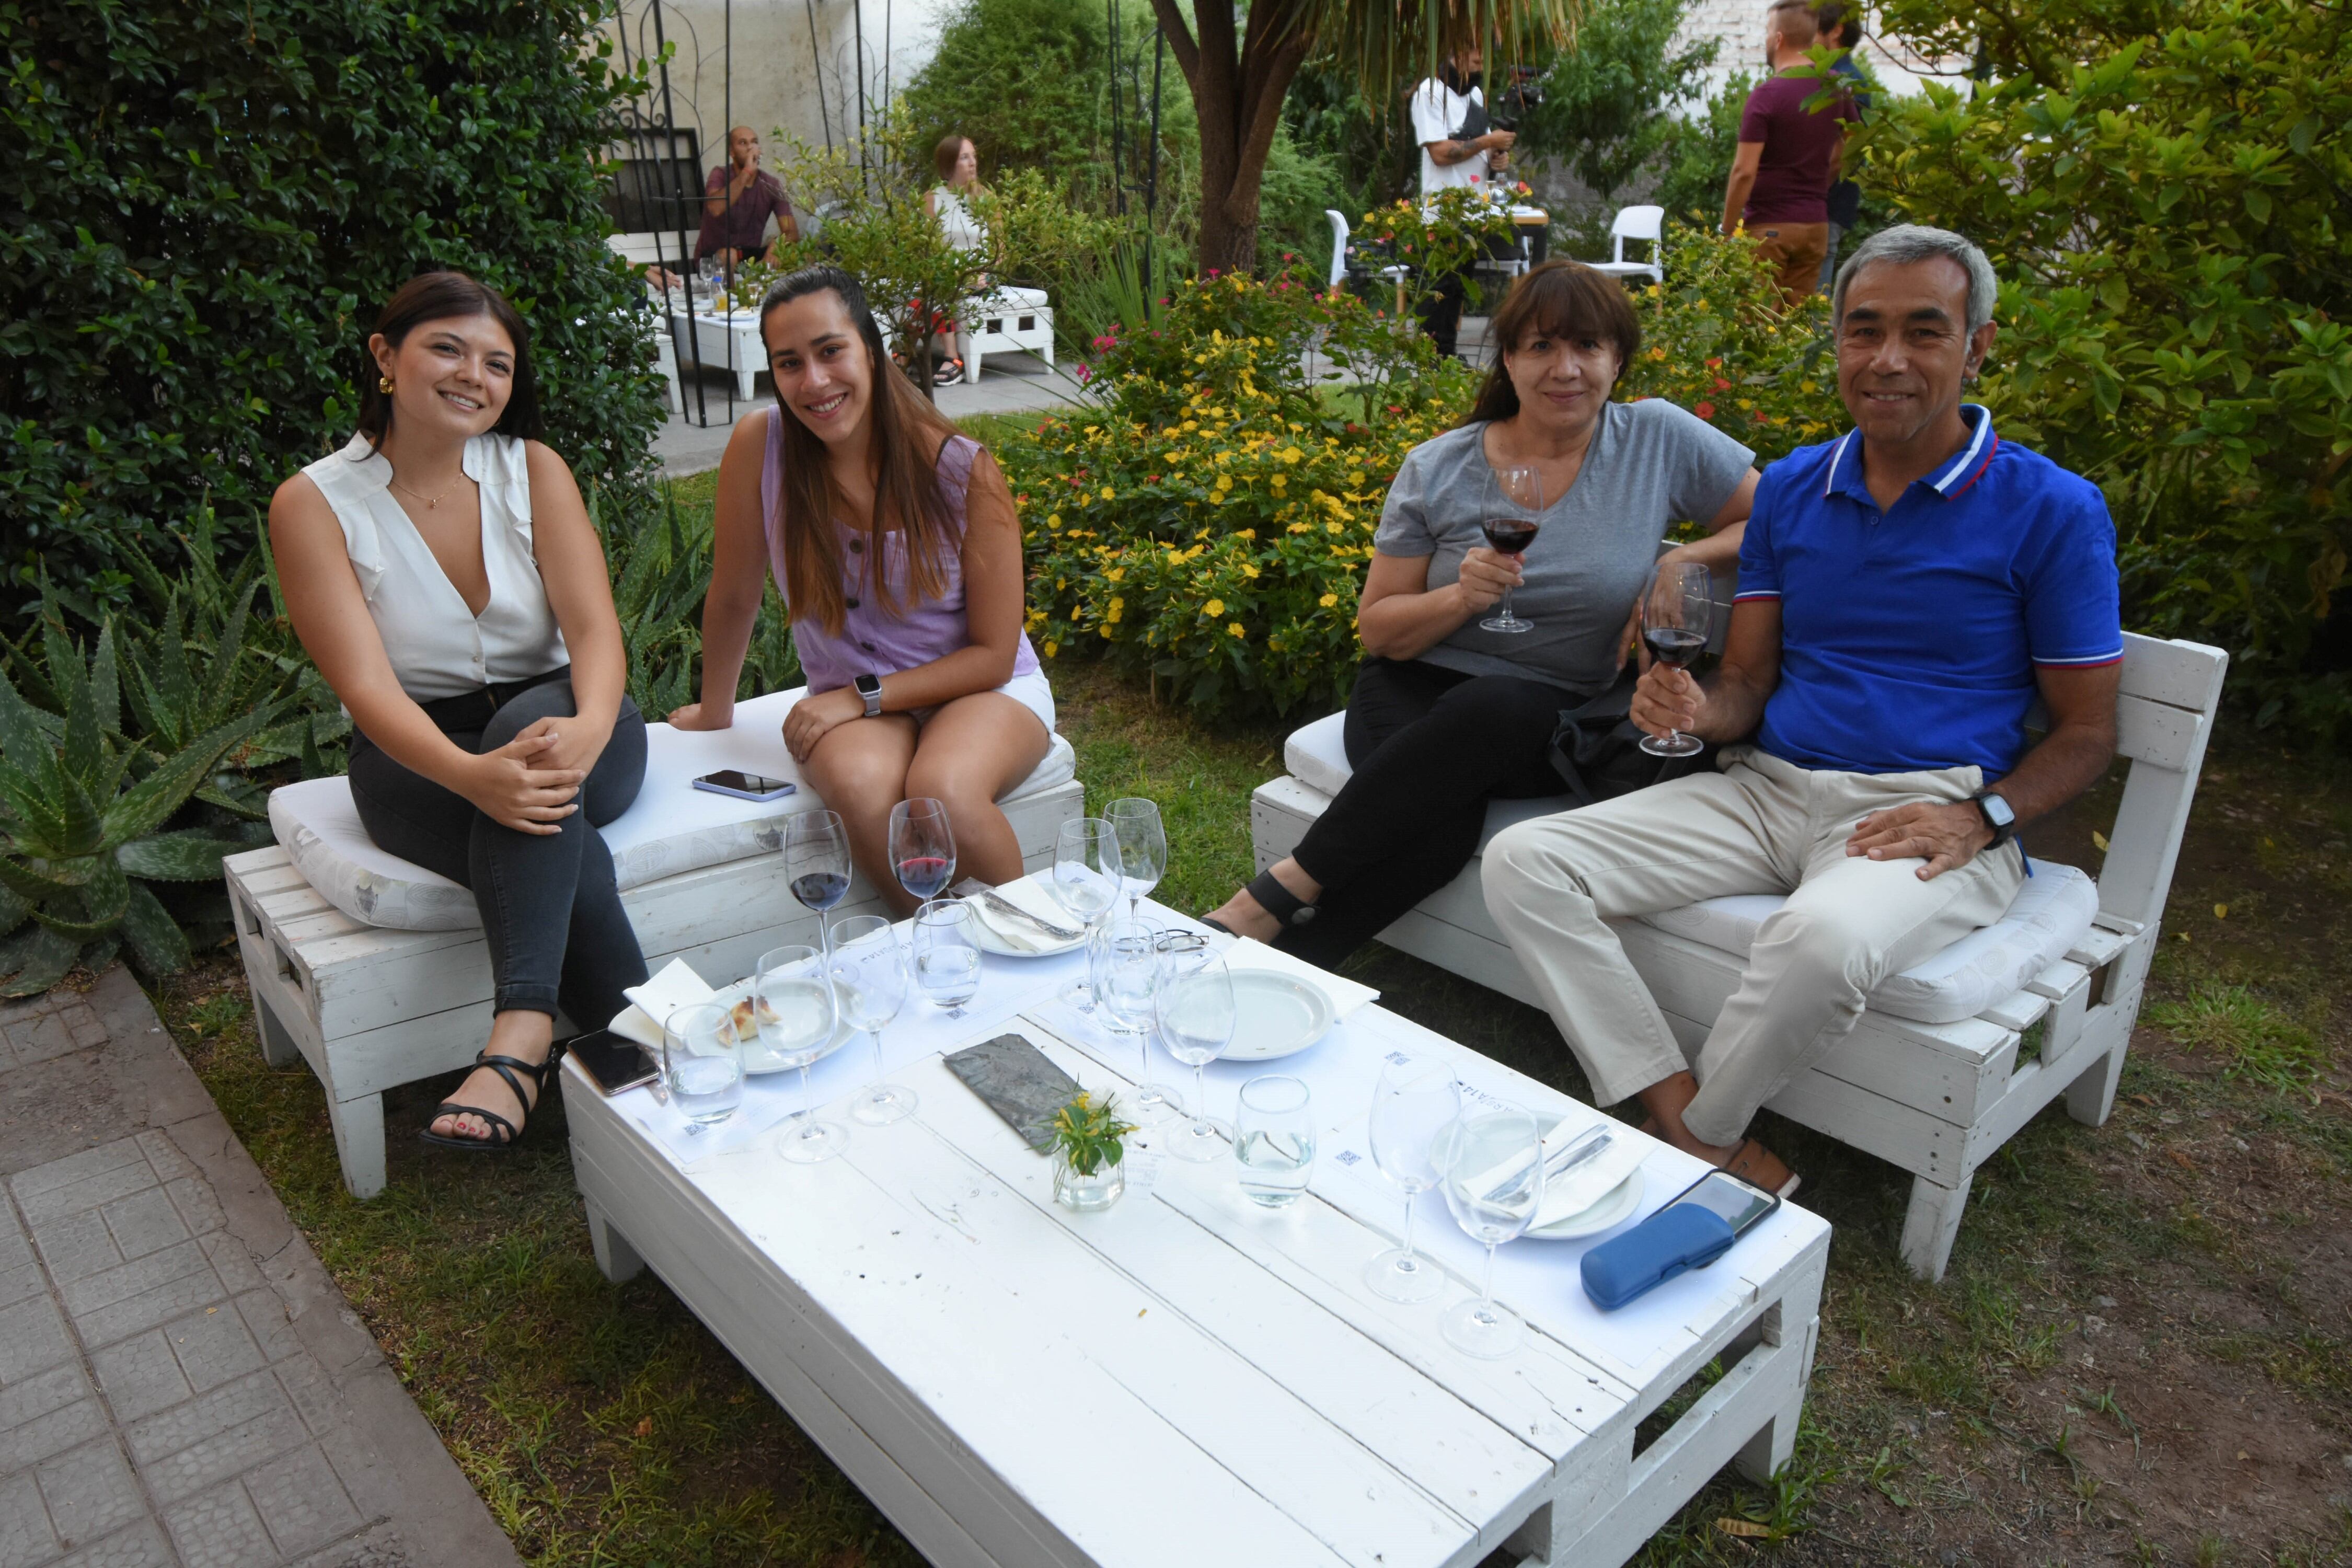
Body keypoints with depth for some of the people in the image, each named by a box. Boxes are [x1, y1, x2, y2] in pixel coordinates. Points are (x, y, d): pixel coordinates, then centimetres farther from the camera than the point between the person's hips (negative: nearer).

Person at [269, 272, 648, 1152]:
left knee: (531, 720, -36)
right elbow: (366, 685, -17)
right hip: (418, 758, -1)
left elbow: (594, 627, -12)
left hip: (560, 719, 1)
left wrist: (587, 729, -37)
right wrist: (470, 775, -38)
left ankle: (519, 1044, -46)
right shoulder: (315, 504, -5)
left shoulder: (531, 470, 0)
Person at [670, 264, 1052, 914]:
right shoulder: (759, 447, -11)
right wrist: (716, 709, 16)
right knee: (863, 791, -34)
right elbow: (733, 598, 3)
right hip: (852, 700, 2)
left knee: (941, 792, -35)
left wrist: (863, 696, -16)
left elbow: (993, 654, -9)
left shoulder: (964, 471, -14)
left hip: (983, 689, -1)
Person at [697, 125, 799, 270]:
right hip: (713, 257, -3)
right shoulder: (720, 175, -9)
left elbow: (792, 232, -8)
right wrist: (746, 172, -32)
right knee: (729, 256, -37)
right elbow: (715, 209, -32)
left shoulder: (772, 184, -1)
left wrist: (777, 244, -32)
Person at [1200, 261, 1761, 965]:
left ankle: (1288, 887, -29)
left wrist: (1683, 563, -9)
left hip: (1554, 716, 0)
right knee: (1439, 827, -36)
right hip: (1417, 691, 0)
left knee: (1494, 709, -39)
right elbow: (1378, 631, 5)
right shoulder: (1437, 470, 3)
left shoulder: (1660, 439, 3)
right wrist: (1461, 597, -15)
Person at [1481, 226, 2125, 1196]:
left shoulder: (2051, 509, 0)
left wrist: (1981, 817, -15)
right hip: (1765, 788, 5)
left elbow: (2086, 733, 4)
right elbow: (1748, 682, 12)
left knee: (1823, 938, -40)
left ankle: (1697, 1137, -11)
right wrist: (1700, 711, -12)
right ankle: (1698, 1137, -19)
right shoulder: (1791, 488, 12)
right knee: (1522, 862, -15)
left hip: (1927, 815, -4)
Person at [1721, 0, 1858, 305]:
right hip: (1816, 223, 6)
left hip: (1768, 225, -6)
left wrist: (1727, 230, -10)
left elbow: (1745, 172, -18)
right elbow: (1848, 148, 19)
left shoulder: (1766, 94, -14)